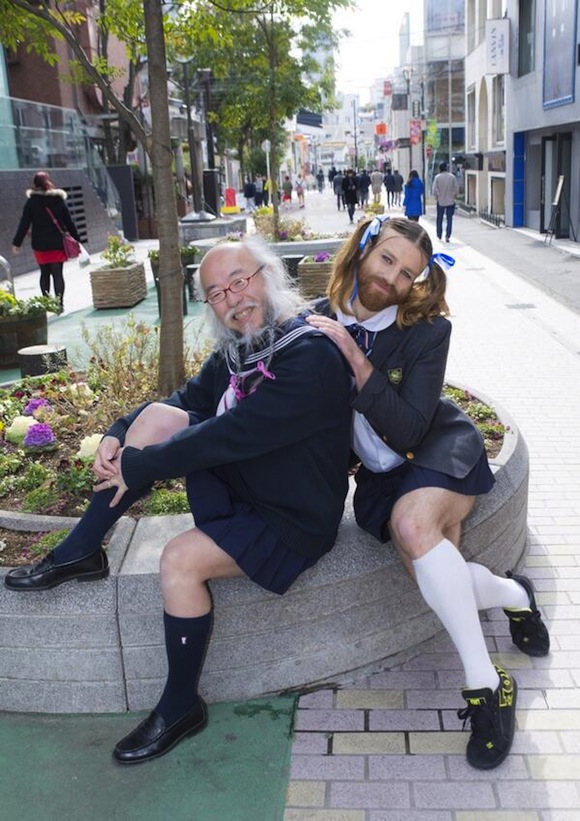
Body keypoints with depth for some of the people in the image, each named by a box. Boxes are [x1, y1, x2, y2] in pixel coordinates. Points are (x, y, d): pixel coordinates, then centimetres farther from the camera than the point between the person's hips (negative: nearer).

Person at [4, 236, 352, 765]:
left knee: (180, 560, -26)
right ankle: (80, 553, 1)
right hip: (235, 486, 8)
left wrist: (137, 467, -22)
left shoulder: (311, 356, -25)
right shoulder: (240, 348, 2)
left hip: (292, 523, -8)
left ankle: (181, 706, -4)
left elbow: (231, 434, -30)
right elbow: (189, 401, 11)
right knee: (156, 418, -8)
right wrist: (119, 434, -7)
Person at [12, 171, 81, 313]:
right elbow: (69, 222, 1)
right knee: (58, 274, 0)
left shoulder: (31, 201, -3)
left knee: (44, 274, 14)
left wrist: (16, 243, 1)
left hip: (40, 244, 1)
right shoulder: (59, 200, -2)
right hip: (58, 243, -1)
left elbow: (24, 224, -4)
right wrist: (77, 240, 9)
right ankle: (59, 303, -9)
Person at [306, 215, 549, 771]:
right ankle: (513, 594, 14)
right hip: (379, 473, 3)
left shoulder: (428, 328, -13)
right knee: (433, 575, -22)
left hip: (441, 450, -2)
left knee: (414, 523, -36)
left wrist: (356, 358, -28)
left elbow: (407, 432, -21)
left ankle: (485, 684, -21)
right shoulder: (322, 320, -5)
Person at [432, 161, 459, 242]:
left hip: (440, 201, 0)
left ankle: (439, 235, 23)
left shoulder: (437, 177, -8)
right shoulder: (452, 177, -6)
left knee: (439, 219, 14)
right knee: (449, 219, 2)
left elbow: (434, 190, -9)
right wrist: (454, 196, 12)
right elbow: (456, 189, -4)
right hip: (450, 201, 0)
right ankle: (447, 236, -7)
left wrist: (436, 197, 8)